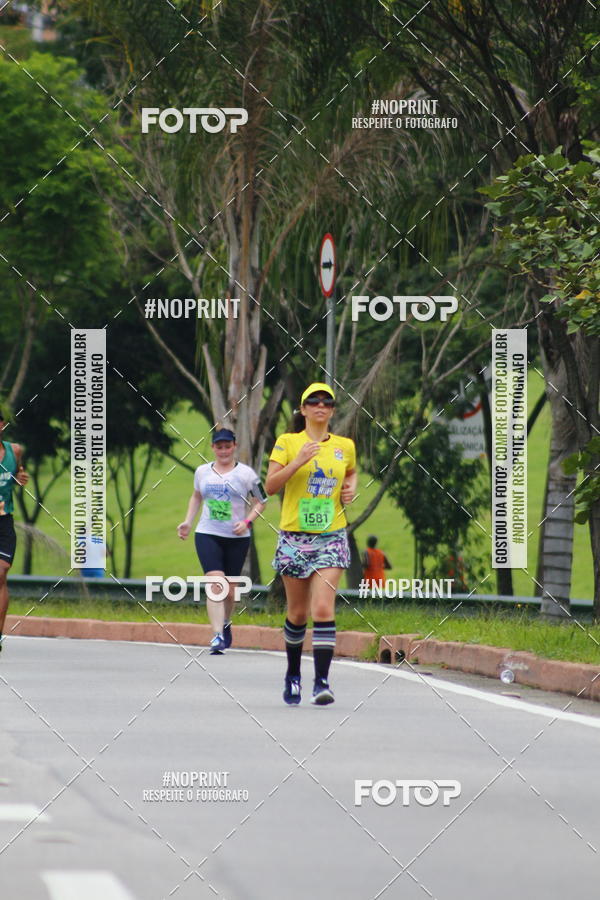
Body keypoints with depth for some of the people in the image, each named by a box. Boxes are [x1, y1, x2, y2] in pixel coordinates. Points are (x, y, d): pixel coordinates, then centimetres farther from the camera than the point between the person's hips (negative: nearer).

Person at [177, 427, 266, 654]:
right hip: (207, 535, 0)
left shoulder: (246, 473, 0)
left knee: (229, 591, 7)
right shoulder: (202, 472, 8)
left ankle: (225, 624, 37)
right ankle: (217, 636, -22)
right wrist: (188, 522, 14)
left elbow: (261, 501, 7)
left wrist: (247, 521, -9)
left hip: (237, 539, 0)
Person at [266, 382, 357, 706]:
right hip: (294, 536, -1)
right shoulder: (287, 442, 0)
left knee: (323, 608, -14)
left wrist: (351, 487, 7)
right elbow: (270, 485, -7)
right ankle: (293, 673, 29)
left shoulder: (345, 446, 8)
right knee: (298, 613, 7)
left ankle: (322, 681, -19)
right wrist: (297, 462, -19)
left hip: (331, 536, 1)